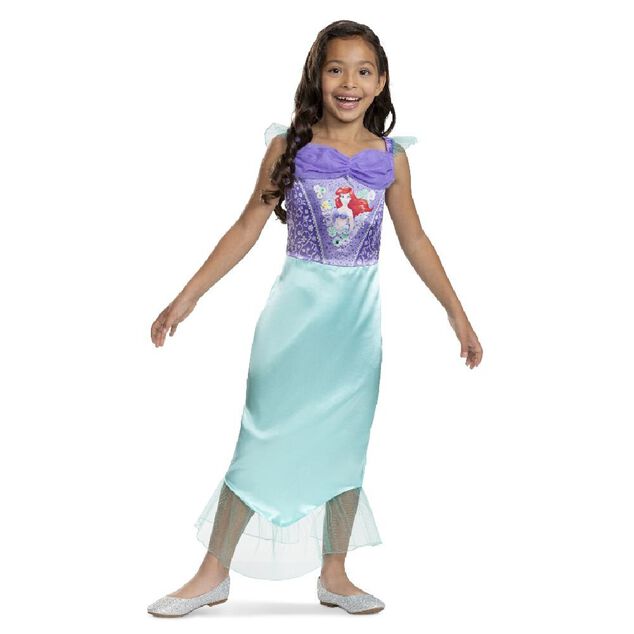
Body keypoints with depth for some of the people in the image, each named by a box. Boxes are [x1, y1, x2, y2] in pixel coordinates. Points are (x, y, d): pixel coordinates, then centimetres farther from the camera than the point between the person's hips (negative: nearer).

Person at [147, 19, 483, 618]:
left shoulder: (390, 157, 1)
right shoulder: (291, 147, -4)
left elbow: (414, 239, 8)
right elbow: (248, 227, -1)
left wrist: (457, 314, 9)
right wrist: (187, 298, -4)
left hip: (357, 317, 2)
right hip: (296, 309, -2)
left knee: (345, 445, 9)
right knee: (263, 439, 1)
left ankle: (333, 576, 22)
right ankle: (213, 574, 12)